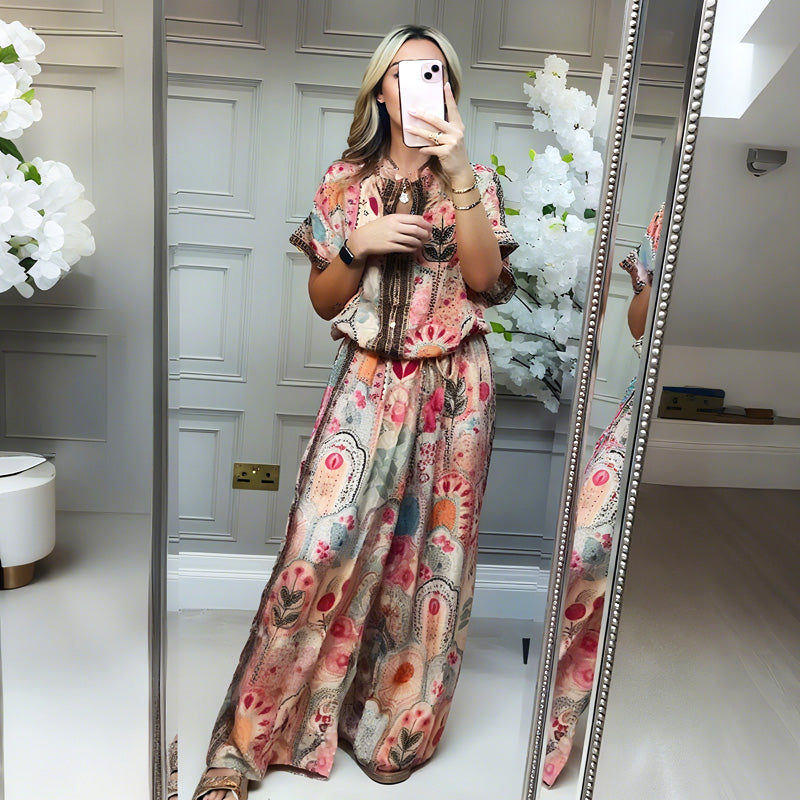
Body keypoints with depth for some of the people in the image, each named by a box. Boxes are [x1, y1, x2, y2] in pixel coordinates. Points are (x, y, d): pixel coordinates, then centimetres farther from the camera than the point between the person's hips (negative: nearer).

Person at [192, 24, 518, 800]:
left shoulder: (473, 179, 8)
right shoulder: (345, 182, 8)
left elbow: (484, 279, -9)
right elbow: (323, 300, 8)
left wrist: (456, 172, -15)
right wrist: (357, 247, -11)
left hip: (451, 388, 1)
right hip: (367, 384, 0)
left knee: (428, 555, 5)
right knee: (322, 547, -8)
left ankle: (395, 731, 26)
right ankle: (251, 735, 10)